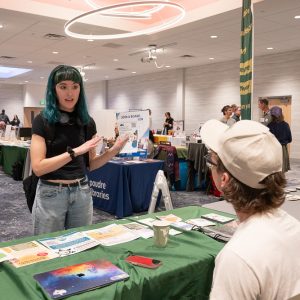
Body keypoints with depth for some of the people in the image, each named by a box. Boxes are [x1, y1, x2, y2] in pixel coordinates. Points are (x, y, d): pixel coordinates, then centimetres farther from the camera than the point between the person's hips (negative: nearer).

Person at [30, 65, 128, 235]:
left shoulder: (87, 122, 3)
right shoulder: (43, 121, -9)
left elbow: (91, 164, 8)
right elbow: (38, 167, -16)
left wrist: (114, 150, -10)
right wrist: (75, 151, -23)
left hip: (82, 193, 4)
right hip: (51, 194, -4)